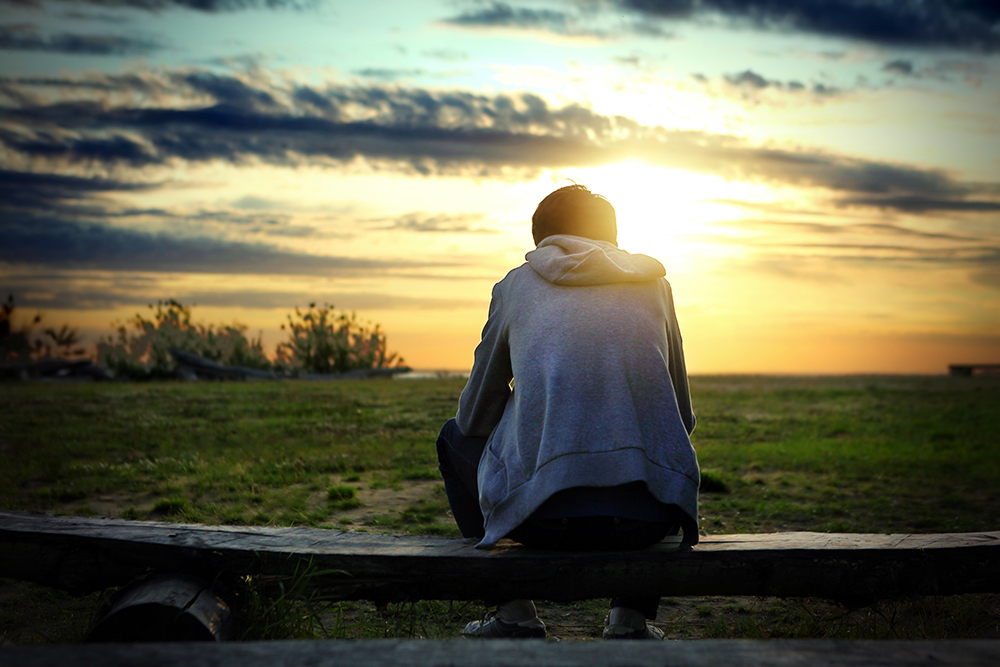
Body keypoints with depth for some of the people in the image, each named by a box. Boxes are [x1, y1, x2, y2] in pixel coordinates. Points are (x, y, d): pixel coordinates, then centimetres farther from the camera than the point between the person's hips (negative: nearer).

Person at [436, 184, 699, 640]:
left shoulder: (517, 283, 14)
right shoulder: (653, 282, 19)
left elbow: (475, 417, 20)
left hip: (543, 517, -2)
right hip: (650, 517, 2)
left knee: (454, 436, 28)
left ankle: (513, 613, 22)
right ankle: (632, 615, 23)